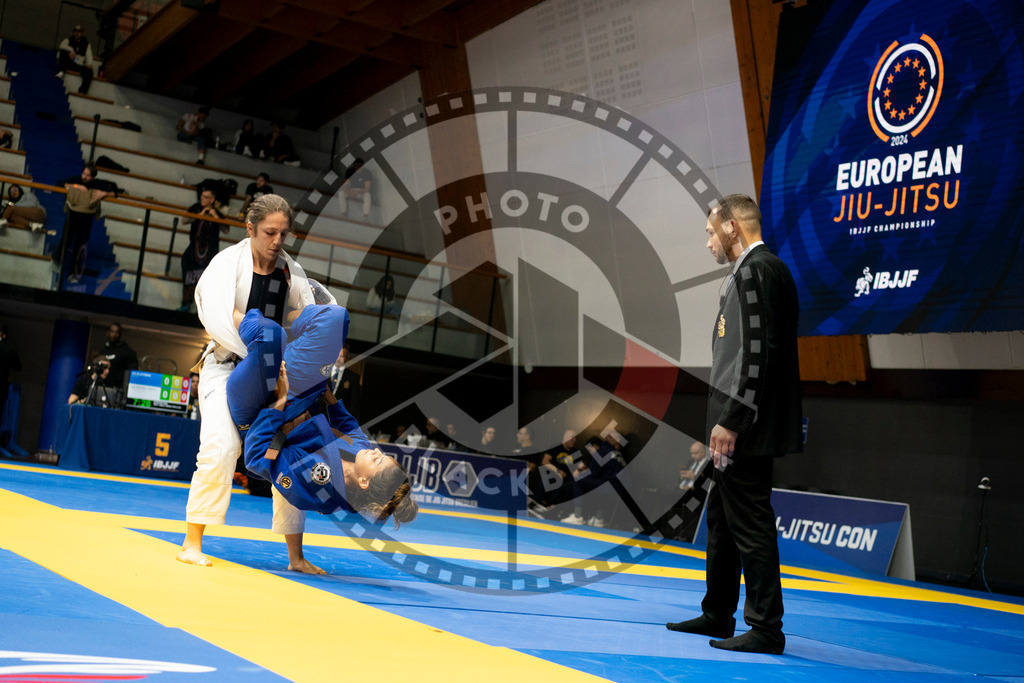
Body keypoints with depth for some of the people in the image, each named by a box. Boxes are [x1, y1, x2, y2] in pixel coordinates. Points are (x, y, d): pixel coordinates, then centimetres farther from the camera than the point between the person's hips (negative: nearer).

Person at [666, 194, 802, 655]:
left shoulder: (758, 270, -14)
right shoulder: (755, 270, 17)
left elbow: (759, 353, -22)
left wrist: (730, 421, -22)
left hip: (746, 427, -11)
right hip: (740, 426, 11)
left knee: (750, 524, -4)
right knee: (722, 519, 18)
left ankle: (766, 629, 5)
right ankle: (718, 615, 30)